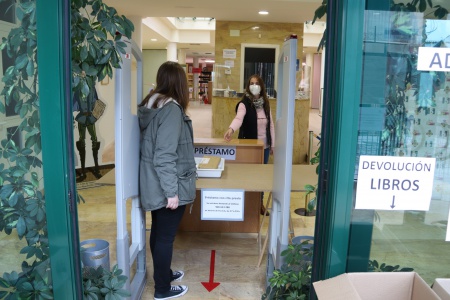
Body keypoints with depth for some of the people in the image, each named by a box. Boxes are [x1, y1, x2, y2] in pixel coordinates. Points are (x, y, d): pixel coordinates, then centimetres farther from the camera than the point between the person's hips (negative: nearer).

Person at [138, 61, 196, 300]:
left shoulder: (151, 104, 7)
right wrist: (172, 191, -22)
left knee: (158, 232, 21)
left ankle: (163, 273, 40)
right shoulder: (171, 109, -21)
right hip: (167, 187, -9)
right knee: (166, 236, 5)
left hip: (154, 185, 9)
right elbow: (164, 156, -26)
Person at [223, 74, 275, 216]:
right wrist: (231, 129, -53)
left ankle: (260, 203, 30)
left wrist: (273, 144, 9)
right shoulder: (244, 103, -12)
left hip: (264, 146, 5)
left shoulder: (266, 104, 4)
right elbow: (238, 118, -32)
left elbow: (271, 125, 9)